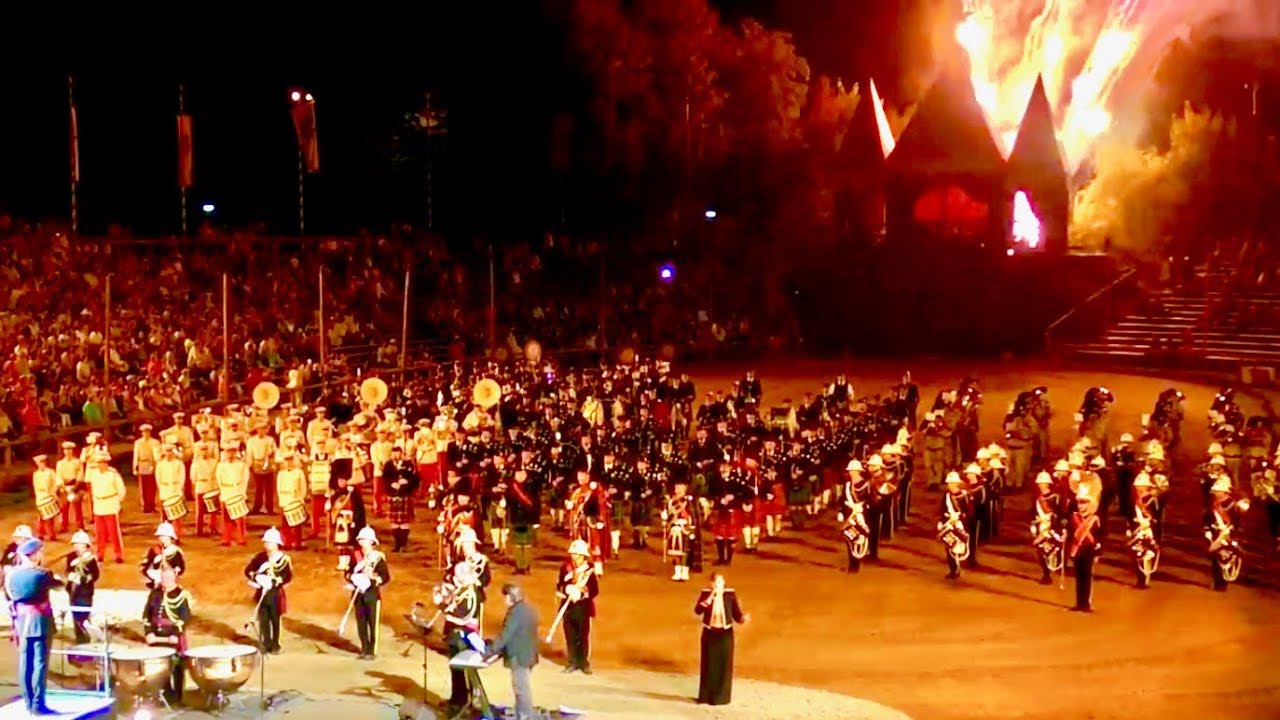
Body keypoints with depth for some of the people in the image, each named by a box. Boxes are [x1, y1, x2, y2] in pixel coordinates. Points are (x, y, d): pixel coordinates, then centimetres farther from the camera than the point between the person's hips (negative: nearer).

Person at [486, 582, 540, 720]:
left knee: (522, 689, -3)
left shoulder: (516, 612, -20)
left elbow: (505, 635, -22)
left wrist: (489, 651, -15)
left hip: (519, 657, -10)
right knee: (523, 688, 18)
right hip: (528, 654, 10)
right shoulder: (529, 609, 11)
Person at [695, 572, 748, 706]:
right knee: (708, 665, 4)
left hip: (725, 634, 0)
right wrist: (710, 597, -29)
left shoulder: (730, 594, -6)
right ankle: (706, 696, 15)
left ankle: (721, 696, 12)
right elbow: (697, 611, -19)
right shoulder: (706, 593, -6)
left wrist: (743, 619, -28)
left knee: (724, 665, 2)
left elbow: (736, 614, -6)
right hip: (709, 633, 0)